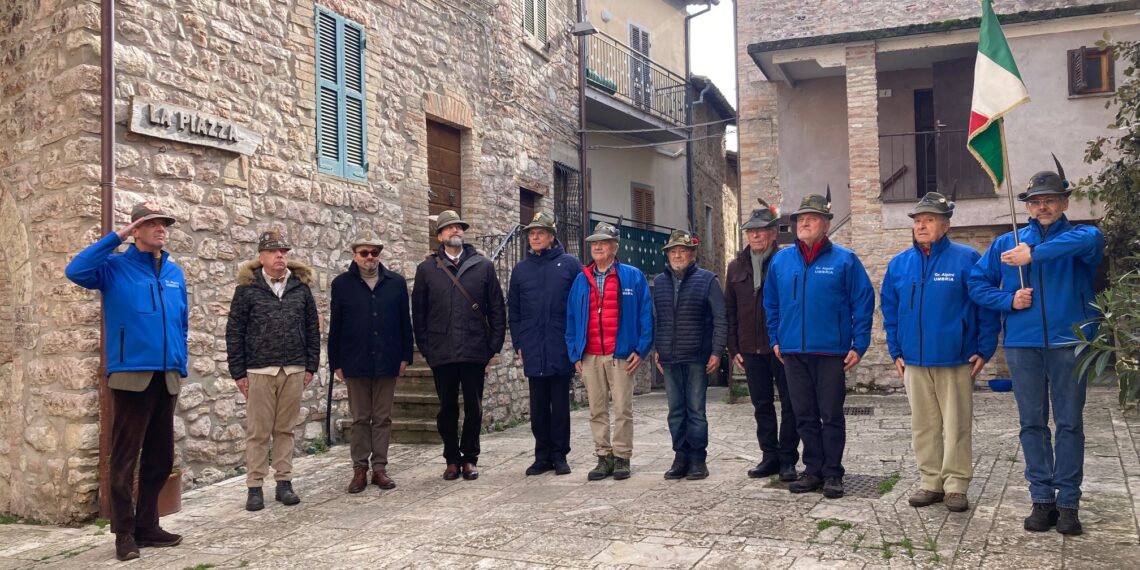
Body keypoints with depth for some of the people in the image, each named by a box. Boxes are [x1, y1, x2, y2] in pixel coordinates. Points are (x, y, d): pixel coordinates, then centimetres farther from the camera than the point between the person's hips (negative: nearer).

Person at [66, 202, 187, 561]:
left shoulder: (175, 273, 13)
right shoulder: (114, 267, -2)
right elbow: (76, 271, -22)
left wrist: (181, 365, 13)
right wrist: (118, 236, -17)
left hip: (168, 377, 6)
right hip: (131, 374, -6)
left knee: (161, 458, 12)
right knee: (125, 458, 0)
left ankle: (147, 526, 24)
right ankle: (125, 533, 10)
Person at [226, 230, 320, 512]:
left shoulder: (300, 286, 8)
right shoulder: (248, 288, 0)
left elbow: (312, 328, 11)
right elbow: (234, 331, 1)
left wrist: (311, 366, 7)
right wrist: (238, 372, -3)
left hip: (294, 370, 2)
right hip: (259, 371, -2)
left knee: (285, 429, 9)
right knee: (258, 432, 1)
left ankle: (284, 482, 17)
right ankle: (254, 486, 9)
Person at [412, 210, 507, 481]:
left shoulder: (483, 266, 6)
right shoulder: (427, 269, 6)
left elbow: (497, 309, 5)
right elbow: (418, 313, 7)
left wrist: (494, 346, -1)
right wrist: (425, 348, 0)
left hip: (475, 352, 0)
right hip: (441, 354, 0)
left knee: (474, 408, 6)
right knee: (447, 409, 8)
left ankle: (470, 458, 20)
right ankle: (452, 459, 21)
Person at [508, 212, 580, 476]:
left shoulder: (569, 264, 1)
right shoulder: (521, 269, 11)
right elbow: (513, 311, 14)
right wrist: (518, 344, 7)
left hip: (561, 349, -3)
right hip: (533, 352, 3)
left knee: (560, 405, 5)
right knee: (538, 405, 8)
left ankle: (559, 455, 14)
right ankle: (542, 455, 17)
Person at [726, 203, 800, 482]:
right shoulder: (737, 266, 10)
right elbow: (730, 310, 12)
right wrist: (734, 348, 7)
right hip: (751, 349, 5)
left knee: (789, 404, 2)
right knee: (762, 405, 11)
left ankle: (788, 459, 11)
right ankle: (770, 456, 21)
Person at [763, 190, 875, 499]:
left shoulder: (844, 260, -3)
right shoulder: (781, 260, 7)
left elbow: (863, 303, -4)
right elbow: (771, 303, 16)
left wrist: (858, 345, -8)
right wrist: (775, 339, 11)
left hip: (832, 351, -4)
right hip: (793, 351, 4)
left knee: (831, 415, 3)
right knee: (805, 416, 10)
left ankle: (832, 473, 13)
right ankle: (813, 469, 21)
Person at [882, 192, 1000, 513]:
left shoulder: (966, 259, -5)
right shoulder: (900, 263, 7)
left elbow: (987, 305, -4)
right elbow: (889, 310, 13)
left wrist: (984, 350, -6)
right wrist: (896, 352, 9)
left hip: (956, 360, -4)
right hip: (914, 361, 4)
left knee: (956, 426, 3)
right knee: (923, 426, 10)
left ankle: (956, 486, 13)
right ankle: (930, 483, 21)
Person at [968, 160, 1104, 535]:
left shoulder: (1077, 237, 1)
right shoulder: (1006, 244, 10)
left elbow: (1091, 239, -25)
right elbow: (977, 283, 10)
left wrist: (1034, 254, -31)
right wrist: (1009, 300, -7)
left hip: (1068, 342, -2)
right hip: (1023, 345, 2)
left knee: (1069, 423, 3)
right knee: (1032, 424, 6)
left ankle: (1068, 503, 11)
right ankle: (1042, 499, 15)